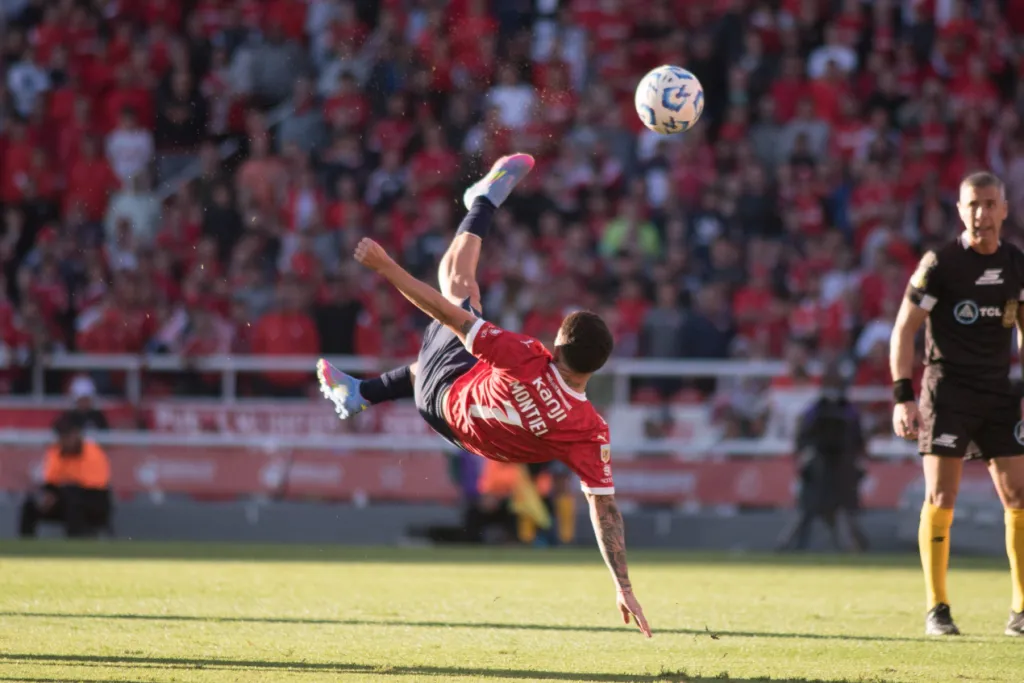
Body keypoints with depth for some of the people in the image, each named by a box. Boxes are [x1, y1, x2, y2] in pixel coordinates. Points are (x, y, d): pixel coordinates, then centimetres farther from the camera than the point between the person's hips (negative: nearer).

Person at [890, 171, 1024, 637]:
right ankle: (937, 609, 1)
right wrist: (903, 397, -14)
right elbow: (903, 330, -6)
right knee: (940, 499, -7)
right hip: (947, 387, -4)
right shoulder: (939, 263, -8)